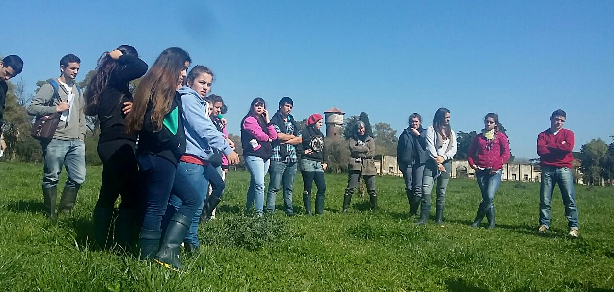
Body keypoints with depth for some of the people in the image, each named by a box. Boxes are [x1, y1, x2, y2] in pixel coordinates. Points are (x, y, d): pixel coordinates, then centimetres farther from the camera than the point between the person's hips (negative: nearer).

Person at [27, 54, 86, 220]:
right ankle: (51, 216, 12)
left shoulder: (78, 91, 21)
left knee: (78, 178, 0)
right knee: (51, 179, 1)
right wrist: (56, 108, -10)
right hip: (55, 140, -5)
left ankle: (65, 211, 15)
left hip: (76, 142, 5)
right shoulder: (50, 87, 3)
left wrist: (82, 135, 12)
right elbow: (31, 108, -5)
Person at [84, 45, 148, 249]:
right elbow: (142, 68, -24)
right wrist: (121, 56, -6)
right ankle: (123, 246, -8)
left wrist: (132, 106, -4)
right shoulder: (115, 77, -9)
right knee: (131, 197, -8)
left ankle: (101, 243, 21)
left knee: (108, 195, 14)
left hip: (109, 144, 10)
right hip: (119, 144, -10)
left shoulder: (106, 81, 18)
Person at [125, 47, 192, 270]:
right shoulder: (159, 89, -11)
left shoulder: (170, 92, 18)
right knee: (156, 209, -2)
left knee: (190, 199, 11)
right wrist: (176, 144, -12)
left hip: (161, 157, 10)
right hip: (160, 157, -10)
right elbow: (152, 125, -21)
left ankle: (166, 252, 11)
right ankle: (149, 259, 8)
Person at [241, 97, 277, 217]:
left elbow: (274, 136, 11)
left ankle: (248, 209, 20)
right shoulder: (249, 119, -1)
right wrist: (268, 139, 6)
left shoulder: (263, 120, 22)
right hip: (254, 155, -8)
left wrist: (267, 120, 4)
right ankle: (259, 212, -16)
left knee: (254, 183, 12)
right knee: (260, 184, -16)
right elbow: (259, 134, -14)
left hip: (266, 156, 8)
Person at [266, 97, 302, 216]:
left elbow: (299, 139, 10)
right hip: (278, 158, -6)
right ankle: (270, 211, -7)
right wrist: (292, 136, 2)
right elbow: (279, 136, -14)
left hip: (292, 158, 6)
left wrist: (286, 140, -5)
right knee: (275, 186, -8)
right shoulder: (275, 120, 2)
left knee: (289, 187, 9)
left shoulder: (292, 121, 20)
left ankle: (289, 210, 16)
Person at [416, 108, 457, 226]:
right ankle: (423, 218, -10)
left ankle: (439, 219, 9)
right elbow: (430, 147, -4)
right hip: (432, 162, -3)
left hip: (446, 163, 3)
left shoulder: (451, 132, 17)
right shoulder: (431, 129, 5)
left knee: (442, 192, 4)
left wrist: (443, 157, -10)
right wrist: (437, 161, -12)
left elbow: (454, 149, 7)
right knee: (426, 190, -13)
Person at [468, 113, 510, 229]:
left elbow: (506, 153, -2)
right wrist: (472, 164, 1)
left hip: (495, 171, -3)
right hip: (481, 171, 3)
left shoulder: (500, 136, 5)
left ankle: (478, 220, -2)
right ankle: (491, 222, 15)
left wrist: (496, 166, -11)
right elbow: (471, 153, 18)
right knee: (486, 198, 4)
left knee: (489, 197, -16)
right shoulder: (479, 137, 14)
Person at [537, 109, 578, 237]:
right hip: (547, 170, 1)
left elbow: (568, 147, -9)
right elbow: (540, 150, -5)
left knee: (570, 199, -4)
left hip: (564, 169, -1)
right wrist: (559, 147, -4)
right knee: (544, 200, 1)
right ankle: (544, 224, 9)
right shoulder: (543, 135, 13)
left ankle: (573, 227, 1)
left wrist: (549, 146, -2)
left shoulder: (568, 133, 11)